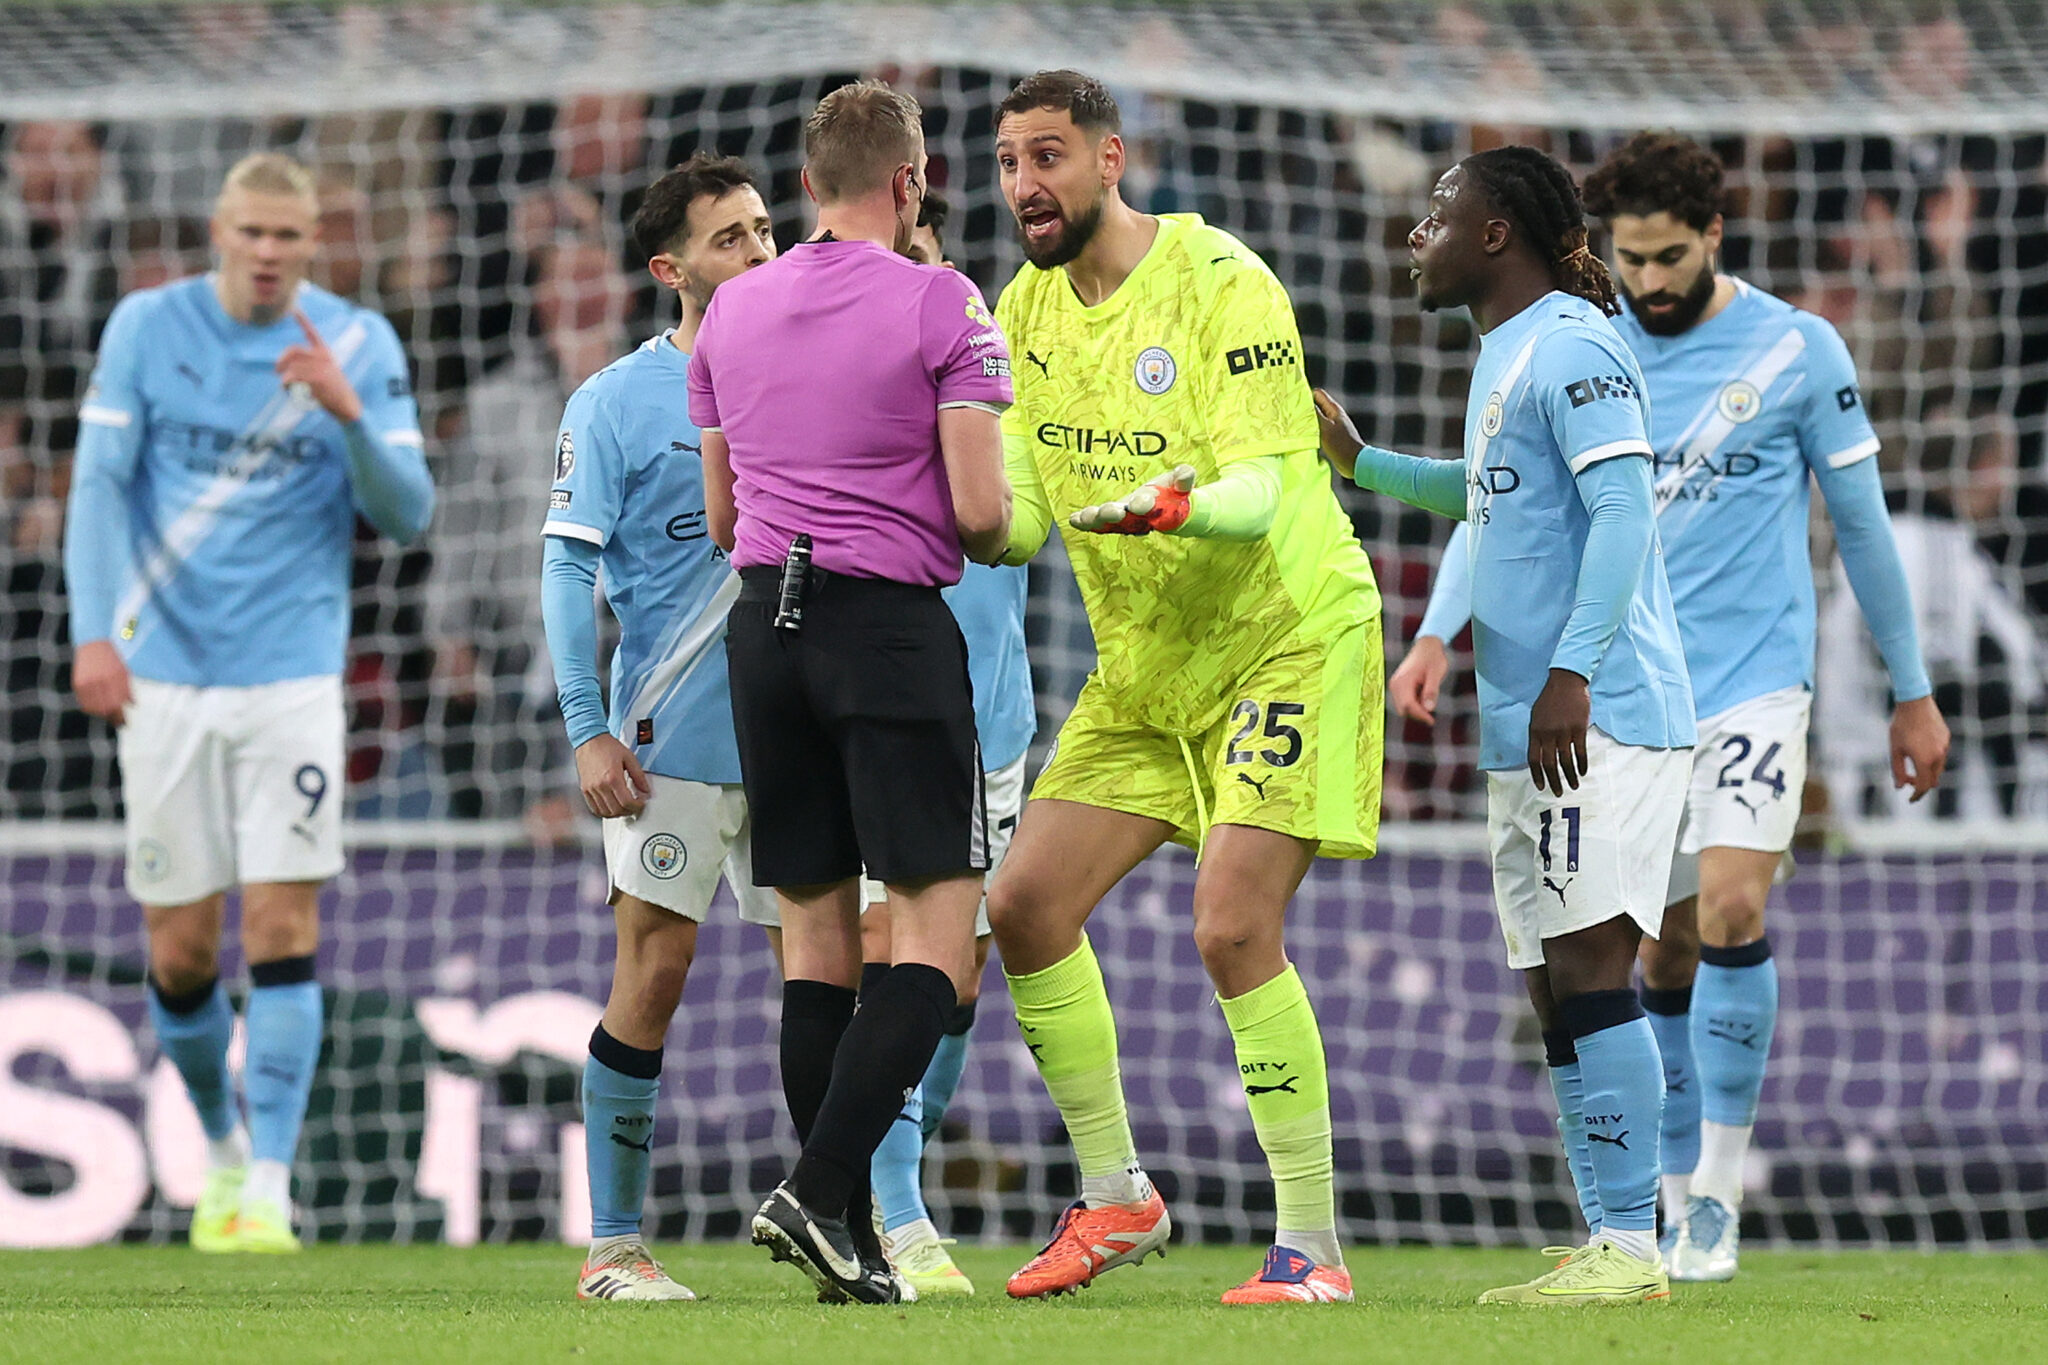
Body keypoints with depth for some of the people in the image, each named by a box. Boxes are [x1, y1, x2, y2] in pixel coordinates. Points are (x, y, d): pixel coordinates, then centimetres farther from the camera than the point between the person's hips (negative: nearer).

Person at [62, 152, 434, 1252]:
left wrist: (349, 414, -19)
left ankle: (268, 1190, -12)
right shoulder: (147, 327, 2)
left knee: (283, 926, -12)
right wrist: (93, 634, -11)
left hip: (294, 679, -1)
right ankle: (222, 1145, 27)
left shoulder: (359, 345, 2)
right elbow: (99, 482, 0)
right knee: (180, 951, 2)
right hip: (166, 675, 1)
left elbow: (406, 515, -1)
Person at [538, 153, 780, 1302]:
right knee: (655, 970, -6)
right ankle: (616, 1244, -1)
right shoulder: (616, 404, -1)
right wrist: (589, 732, -12)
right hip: (673, 739, -4)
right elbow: (570, 570, -5)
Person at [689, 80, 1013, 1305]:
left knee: (815, 930, 9)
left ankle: (847, 1242, 7)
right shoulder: (940, 304, -6)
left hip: (764, 619, 6)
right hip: (892, 622, -6)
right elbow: (979, 510, -10)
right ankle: (821, 1191, -19)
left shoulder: (732, 310, 12)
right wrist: (1003, 535, 12)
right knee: (938, 931, -4)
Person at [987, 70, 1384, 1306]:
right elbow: (1020, 517, 0)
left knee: (1233, 929, -18)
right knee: (1028, 907, 1)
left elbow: (1262, 488, -26)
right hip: (1145, 665, 8)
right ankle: (1116, 1197, 16)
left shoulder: (1218, 285, -18)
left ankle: (1311, 1244, -11)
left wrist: (1179, 504, -47)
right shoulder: (1028, 311, 4)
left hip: (1287, 638, -8)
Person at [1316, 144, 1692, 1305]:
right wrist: (1359, 462, 34)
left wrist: (1573, 672, -26)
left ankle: (1631, 1246, -14)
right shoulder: (1506, 353, 19)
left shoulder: (1571, 347, -10)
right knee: (1556, 990, 8)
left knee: (1589, 966, -13)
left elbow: (1622, 511, -19)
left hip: (1600, 719, -10)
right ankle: (1605, 1248, 10)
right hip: (1530, 731, 10)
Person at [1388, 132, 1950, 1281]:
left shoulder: (1796, 349, -1)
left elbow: (1864, 525, 5)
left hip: (1755, 680, -3)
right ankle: (1683, 1206, 16)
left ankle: (1719, 1197, -11)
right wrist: (1438, 633, -12)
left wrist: (1913, 691, 9)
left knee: (1732, 913, -19)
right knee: (1665, 959, 6)